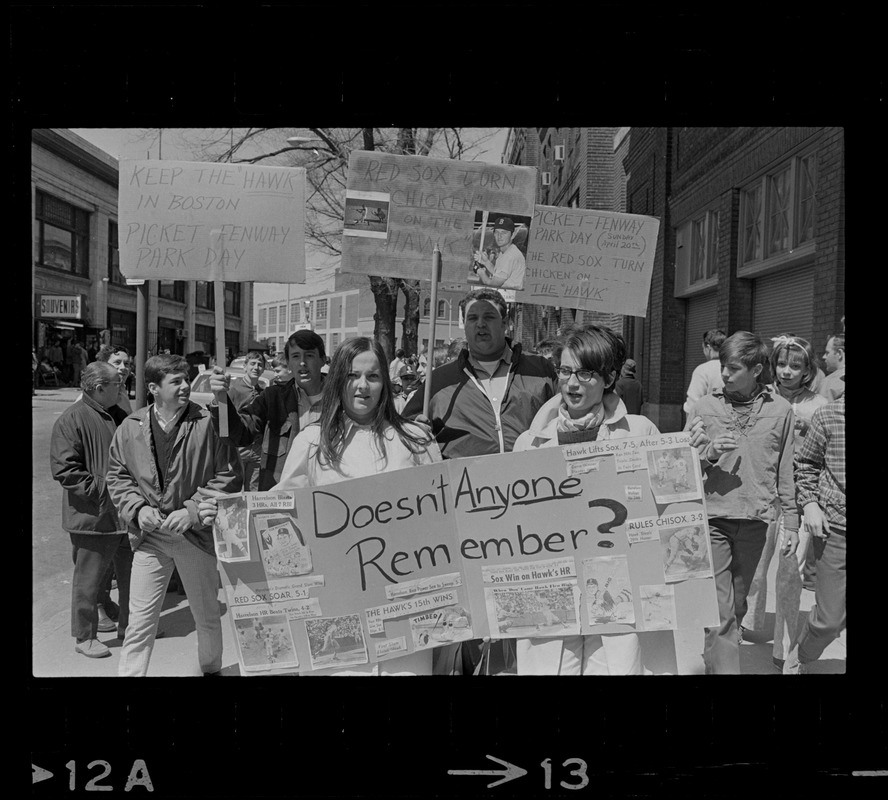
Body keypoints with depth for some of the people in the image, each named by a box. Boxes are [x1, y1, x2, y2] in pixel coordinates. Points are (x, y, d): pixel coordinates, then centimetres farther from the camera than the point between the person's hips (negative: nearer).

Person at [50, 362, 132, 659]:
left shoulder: (120, 417, 11)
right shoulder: (72, 419, -13)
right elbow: (64, 468, -19)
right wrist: (102, 491, -20)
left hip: (127, 513, 7)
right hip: (93, 515, -7)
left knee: (133, 574, 17)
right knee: (89, 578, 6)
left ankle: (128, 624, 34)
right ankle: (84, 637, 22)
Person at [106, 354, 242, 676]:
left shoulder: (208, 423, -10)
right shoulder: (130, 427, 0)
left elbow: (229, 475, -8)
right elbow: (117, 476, 9)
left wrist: (193, 510, -15)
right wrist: (138, 508, -7)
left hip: (197, 533, -1)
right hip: (149, 534, 1)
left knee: (207, 616, 17)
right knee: (140, 619, 3)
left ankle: (211, 668, 41)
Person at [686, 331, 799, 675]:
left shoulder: (780, 410, 2)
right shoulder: (704, 407, -2)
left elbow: (785, 471, 8)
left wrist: (791, 522, 8)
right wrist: (709, 453, -15)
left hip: (755, 521, 2)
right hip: (712, 519, -2)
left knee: (737, 606, 16)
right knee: (719, 612, -5)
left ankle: (716, 657, 34)